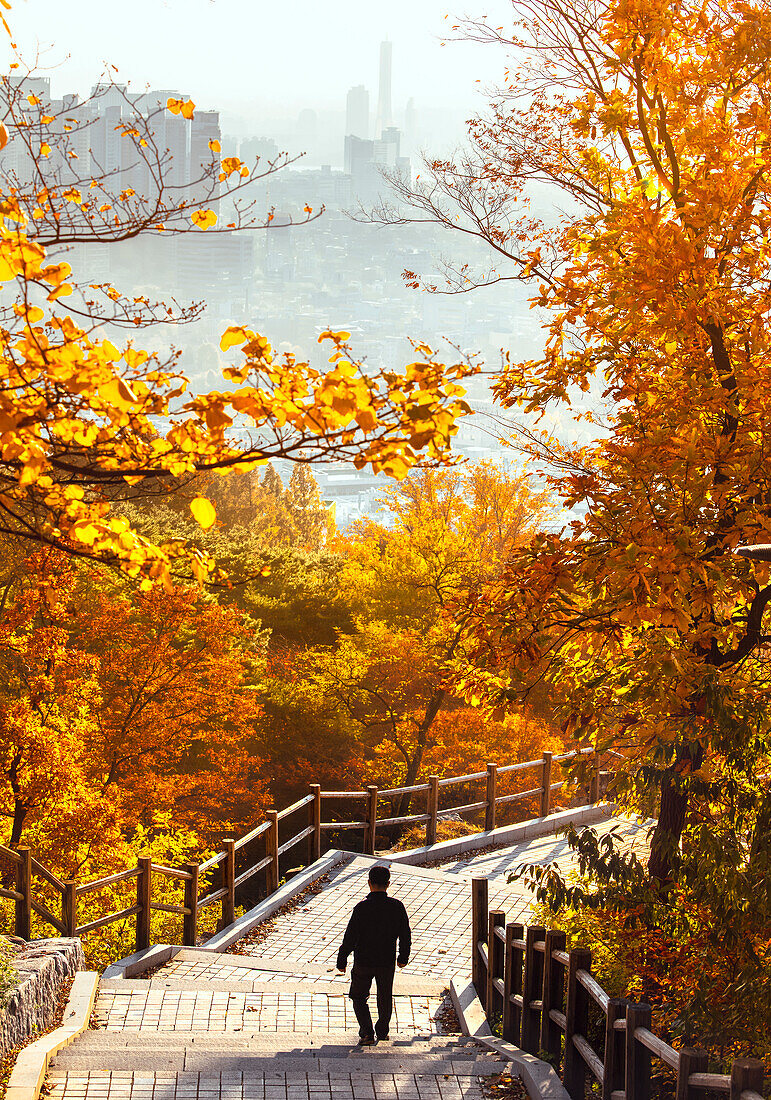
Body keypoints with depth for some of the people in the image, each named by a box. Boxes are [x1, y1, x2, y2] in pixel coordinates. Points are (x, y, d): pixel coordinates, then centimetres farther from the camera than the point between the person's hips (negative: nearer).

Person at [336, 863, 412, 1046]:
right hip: (387, 962, 2)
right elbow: (405, 935, 0)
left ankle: (367, 1033, 1)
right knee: (385, 997, 22)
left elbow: (350, 938, -14)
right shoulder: (397, 906, -9)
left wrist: (341, 961, -3)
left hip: (363, 963, -2)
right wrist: (403, 957, 16)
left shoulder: (362, 908, -18)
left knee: (358, 997, 15)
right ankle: (382, 1031, 37)